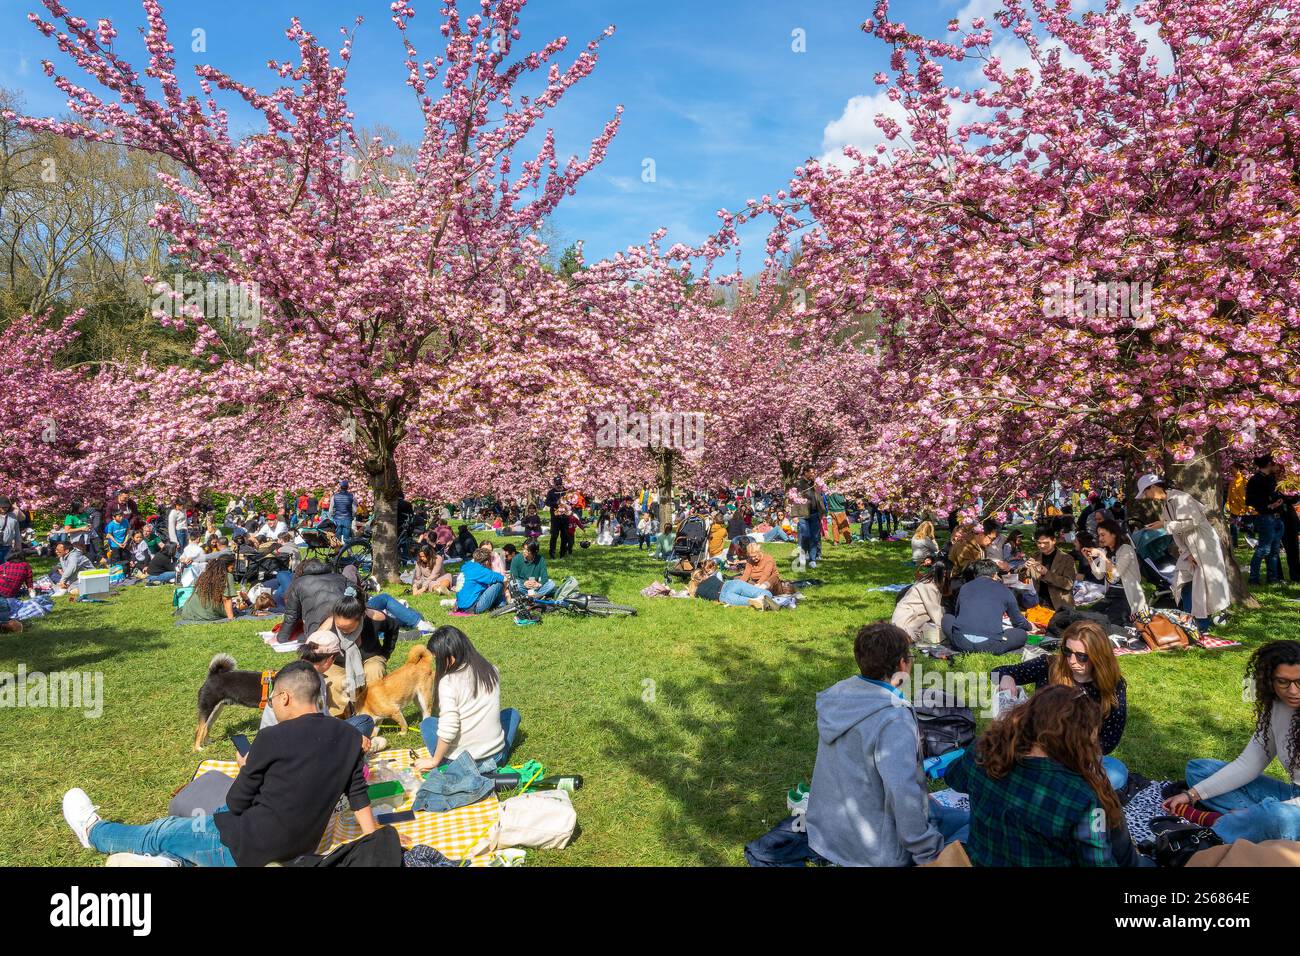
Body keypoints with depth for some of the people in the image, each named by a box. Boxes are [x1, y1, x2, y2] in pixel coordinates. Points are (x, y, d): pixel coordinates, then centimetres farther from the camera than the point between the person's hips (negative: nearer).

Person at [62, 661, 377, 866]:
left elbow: (236, 803, -9)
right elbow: (360, 799, -1)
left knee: (159, 835, 20)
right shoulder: (350, 738, -8)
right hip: (300, 849, 5)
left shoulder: (272, 738, -22)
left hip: (247, 849, -5)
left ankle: (93, 832, 43)